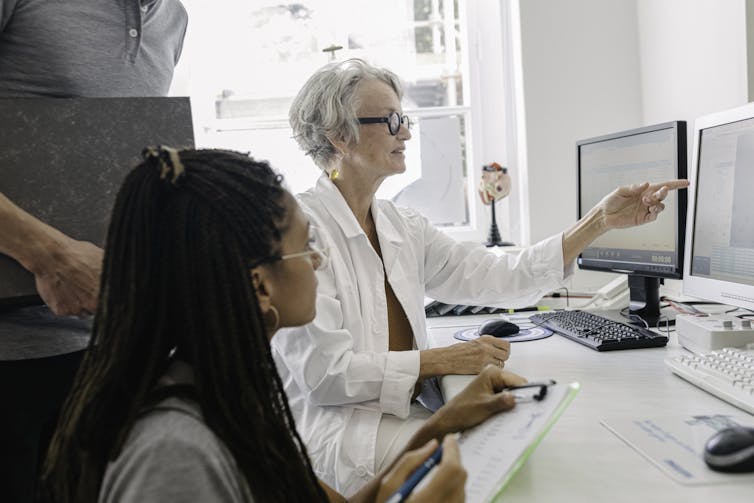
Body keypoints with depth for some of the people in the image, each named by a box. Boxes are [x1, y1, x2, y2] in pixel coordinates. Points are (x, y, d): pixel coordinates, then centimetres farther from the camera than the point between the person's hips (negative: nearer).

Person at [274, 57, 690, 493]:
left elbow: (499, 279, 2)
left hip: (405, 412, 7)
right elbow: (324, 372, -18)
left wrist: (601, 220, -2)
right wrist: (441, 360, -18)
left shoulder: (402, 226, 8)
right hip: (334, 429, -6)